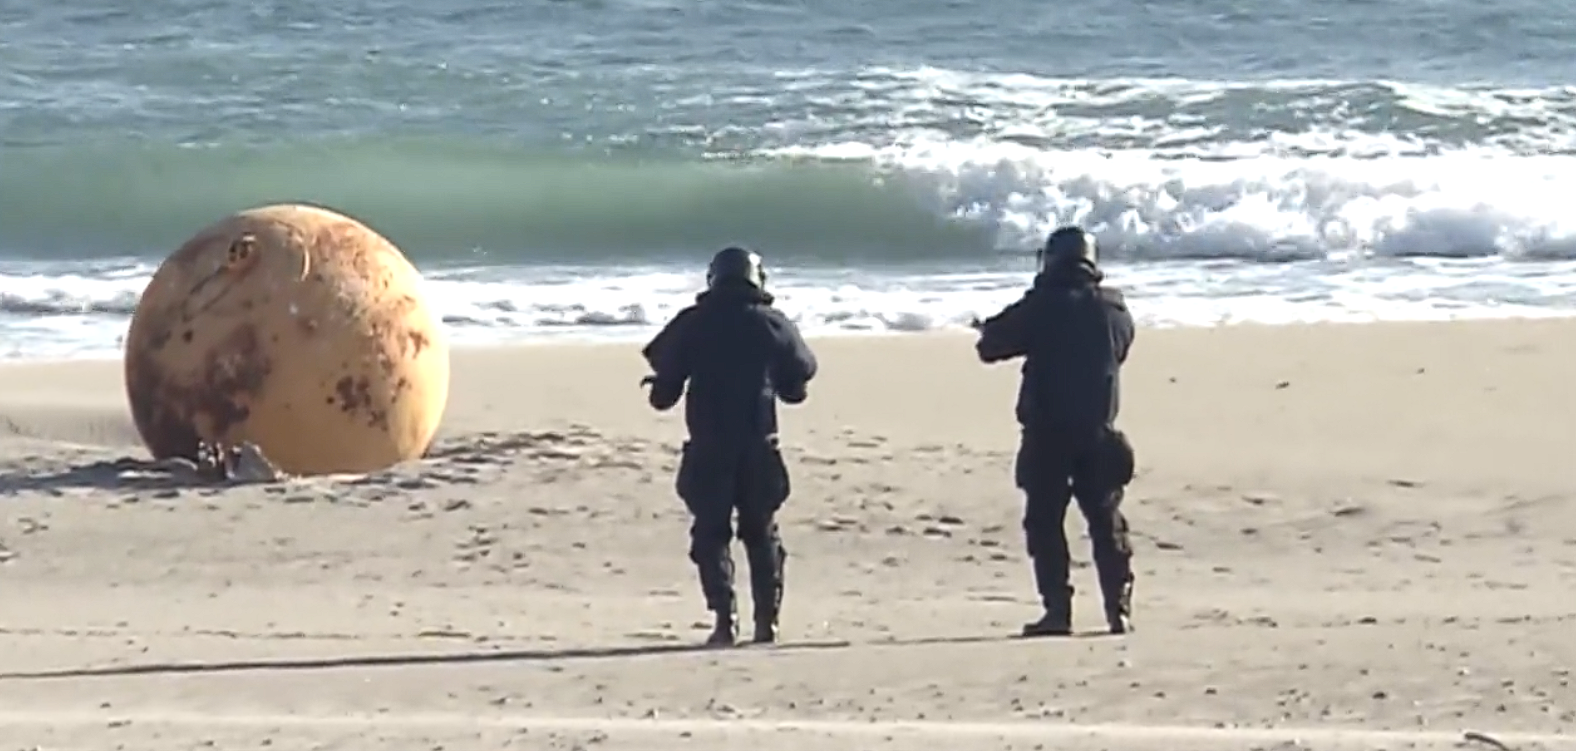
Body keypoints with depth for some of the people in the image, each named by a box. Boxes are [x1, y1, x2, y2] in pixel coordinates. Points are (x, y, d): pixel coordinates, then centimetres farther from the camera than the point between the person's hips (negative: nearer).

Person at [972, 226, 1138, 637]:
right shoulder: (1114, 310, 3)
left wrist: (988, 330, 21)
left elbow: (991, 347, -4)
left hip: (1047, 436, -3)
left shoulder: (1041, 307, -8)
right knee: (1107, 523, 11)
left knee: (1045, 522, 4)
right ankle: (1119, 609, 5)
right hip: (1098, 434, 3)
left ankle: (1057, 611, -3)